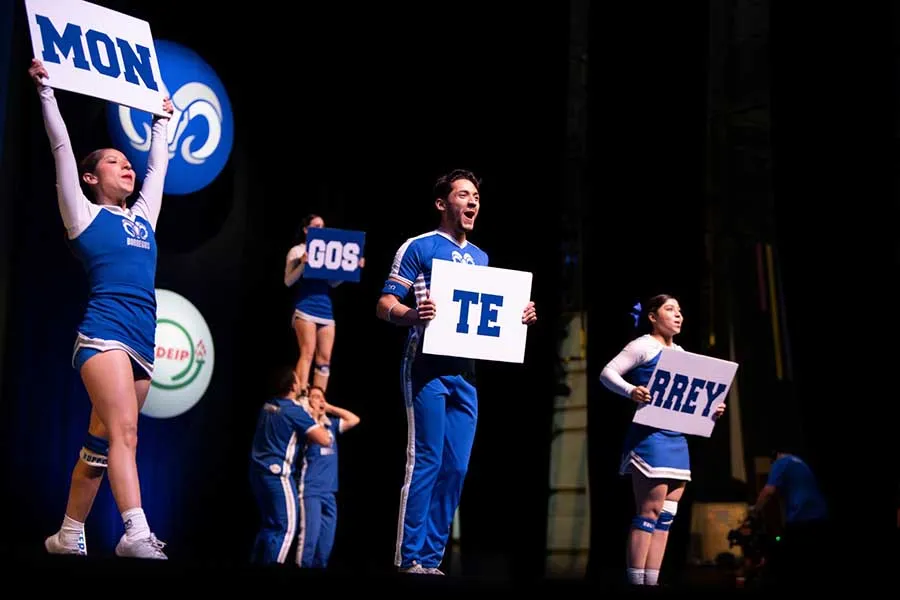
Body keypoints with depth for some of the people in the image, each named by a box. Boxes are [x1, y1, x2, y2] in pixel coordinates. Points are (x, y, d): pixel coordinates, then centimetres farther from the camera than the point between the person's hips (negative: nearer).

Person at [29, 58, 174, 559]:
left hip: (143, 343, 6)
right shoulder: (84, 213, 9)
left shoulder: (143, 216, 23)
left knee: (102, 444, 8)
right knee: (124, 433, -20)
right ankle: (137, 534, -29)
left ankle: (69, 536, 15)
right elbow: (63, 147, 7)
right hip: (104, 333, -6)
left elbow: (158, 164, 36)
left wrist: (162, 120, 44)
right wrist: (46, 90, 8)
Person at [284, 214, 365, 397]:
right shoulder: (297, 251, 4)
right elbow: (288, 282, -3)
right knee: (307, 354, -14)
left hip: (325, 307, 5)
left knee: (324, 358, 1)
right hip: (306, 306, -5)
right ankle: (302, 397, -16)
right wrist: (303, 264, -17)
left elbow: (333, 283, 16)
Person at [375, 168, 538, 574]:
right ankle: (409, 560, -4)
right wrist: (411, 315, -28)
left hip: (465, 371, 7)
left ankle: (431, 560, 10)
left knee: (456, 468, 4)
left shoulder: (480, 258, 19)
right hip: (428, 368, -7)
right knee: (425, 462, -9)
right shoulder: (418, 247, -2)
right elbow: (384, 305, -7)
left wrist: (518, 318, 6)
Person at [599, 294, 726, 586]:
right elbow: (607, 373, -11)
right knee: (650, 511, -12)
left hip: (677, 439, 8)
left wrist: (710, 411, 8)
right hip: (649, 434, -8)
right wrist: (630, 390, -29)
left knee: (666, 515, 5)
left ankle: (651, 581, 7)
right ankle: (636, 581, -10)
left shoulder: (682, 354, 21)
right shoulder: (643, 346, -2)